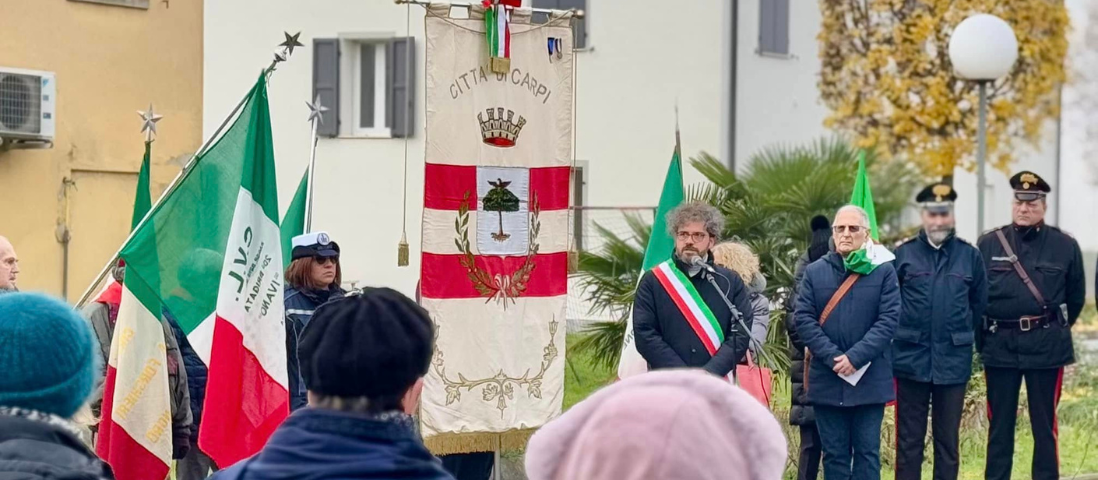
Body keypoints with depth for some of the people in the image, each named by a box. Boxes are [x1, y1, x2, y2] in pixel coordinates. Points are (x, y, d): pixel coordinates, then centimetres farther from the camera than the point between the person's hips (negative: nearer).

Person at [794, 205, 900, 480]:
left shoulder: (883, 271, 2)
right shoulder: (815, 272, 6)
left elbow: (888, 320, -6)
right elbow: (803, 319, -1)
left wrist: (855, 357, -15)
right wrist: (832, 357, -13)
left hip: (870, 379, -1)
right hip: (827, 380, 1)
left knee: (867, 452, 4)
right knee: (834, 454, 7)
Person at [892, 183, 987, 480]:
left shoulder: (970, 257, 3)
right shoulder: (903, 254, 0)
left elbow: (979, 304, 13)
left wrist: (960, 334, 13)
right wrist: (904, 331, 8)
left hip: (953, 362, 1)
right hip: (911, 359, -1)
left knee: (948, 439, 7)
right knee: (909, 438, 4)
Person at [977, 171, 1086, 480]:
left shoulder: (1065, 246, 0)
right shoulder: (989, 244, 2)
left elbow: (1076, 297, 10)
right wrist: (982, 339, 8)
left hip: (1046, 347, -1)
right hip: (1000, 346, 1)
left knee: (1044, 424, 4)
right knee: (1000, 424, 8)